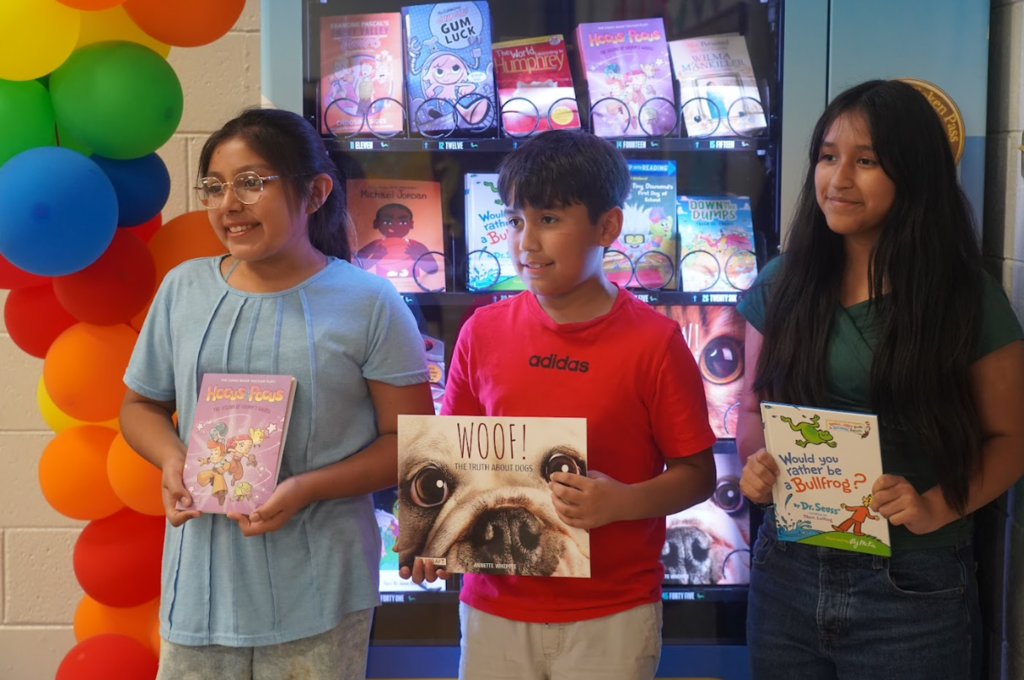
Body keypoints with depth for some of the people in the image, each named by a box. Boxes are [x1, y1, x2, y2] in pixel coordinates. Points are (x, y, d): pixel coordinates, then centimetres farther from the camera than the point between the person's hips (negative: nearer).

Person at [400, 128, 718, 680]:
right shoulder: (484, 331, 0)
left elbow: (697, 473, -4)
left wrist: (622, 501, -21)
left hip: (612, 618, -2)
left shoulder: (654, 341, -8)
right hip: (495, 608, 3)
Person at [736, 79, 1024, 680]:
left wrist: (936, 507, -18)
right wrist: (756, 462, -8)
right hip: (787, 577, 3)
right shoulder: (781, 287, 3)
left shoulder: (969, 301, -6)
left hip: (912, 589, -3)